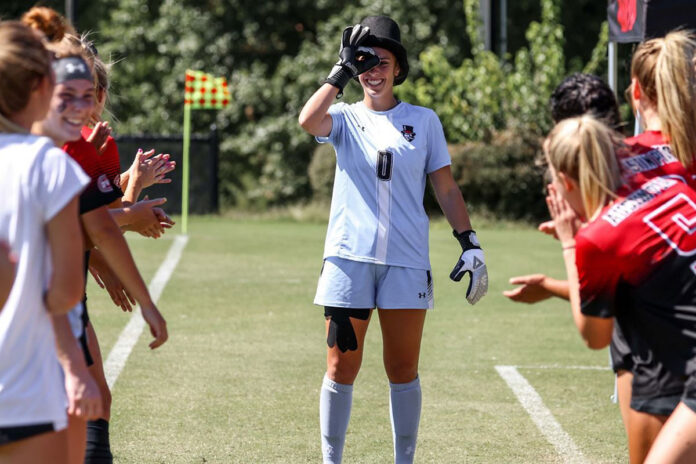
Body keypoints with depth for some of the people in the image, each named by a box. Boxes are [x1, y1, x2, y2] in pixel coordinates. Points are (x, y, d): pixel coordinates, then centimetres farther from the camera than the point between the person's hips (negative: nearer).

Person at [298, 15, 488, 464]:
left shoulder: (424, 121, 9)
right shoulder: (345, 119, 8)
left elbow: (446, 188, 10)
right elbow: (308, 120, -16)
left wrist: (470, 243, 1)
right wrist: (343, 69, -10)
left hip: (407, 261, 0)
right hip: (349, 257, 0)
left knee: (403, 370, 3)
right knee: (341, 368, -1)